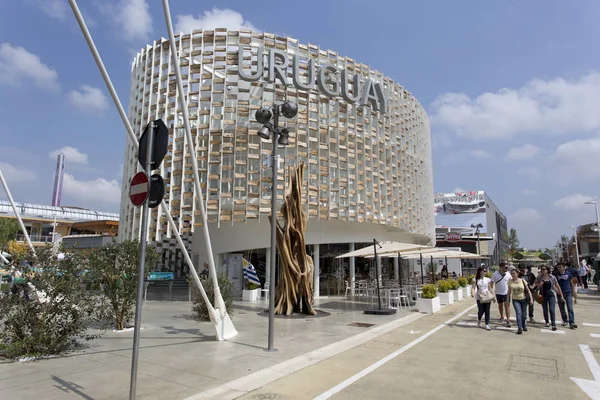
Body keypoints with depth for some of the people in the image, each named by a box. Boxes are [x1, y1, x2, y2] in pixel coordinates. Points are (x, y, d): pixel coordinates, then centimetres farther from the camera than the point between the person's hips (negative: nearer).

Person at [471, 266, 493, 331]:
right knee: (481, 311, -1)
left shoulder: (487, 279, 5)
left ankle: (487, 325, 11)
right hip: (479, 297, -2)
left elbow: (490, 288, 9)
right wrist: (472, 293, -24)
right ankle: (479, 320, 30)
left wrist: (493, 295, -2)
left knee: (487, 311, 1)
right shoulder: (475, 279, -1)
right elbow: (473, 288, -6)